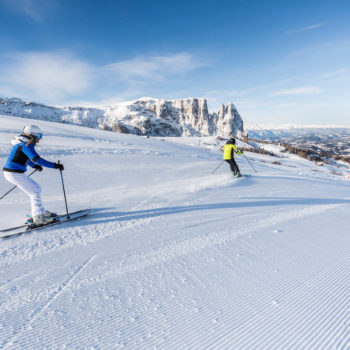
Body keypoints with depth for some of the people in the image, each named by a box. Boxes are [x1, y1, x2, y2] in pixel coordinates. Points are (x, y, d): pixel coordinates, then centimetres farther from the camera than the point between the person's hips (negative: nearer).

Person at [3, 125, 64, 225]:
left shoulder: (22, 143, 14)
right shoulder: (26, 144, -17)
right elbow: (37, 159, -28)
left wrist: (34, 166, 18)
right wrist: (55, 165, -28)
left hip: (11, 172, 10)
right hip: (15, 173, -10)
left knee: (36, 188, 15)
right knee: (35, 192, -3)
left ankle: (41, 212, 22)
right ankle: (38, 218, 2)